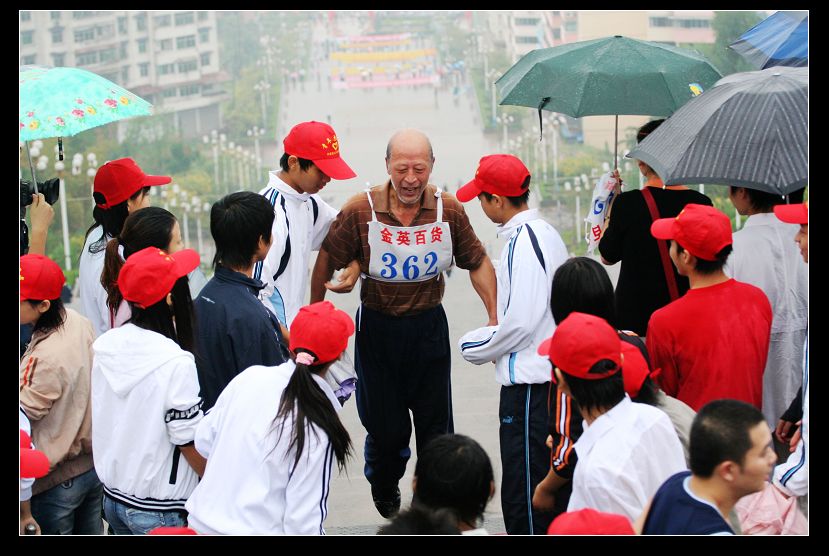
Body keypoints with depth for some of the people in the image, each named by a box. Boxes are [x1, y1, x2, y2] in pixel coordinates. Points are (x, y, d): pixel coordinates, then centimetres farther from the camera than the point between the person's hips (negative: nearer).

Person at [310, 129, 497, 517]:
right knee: (385, 425, 8)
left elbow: (477, 262, 5)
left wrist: (494, 317, 0)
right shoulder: (360, 211, -15)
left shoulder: (448, 210, -8)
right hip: (377, 328, -1)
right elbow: (327, 261, -4)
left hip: (429, 327, 1)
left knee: (435, 422, 5)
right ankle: (384, 487, 39)